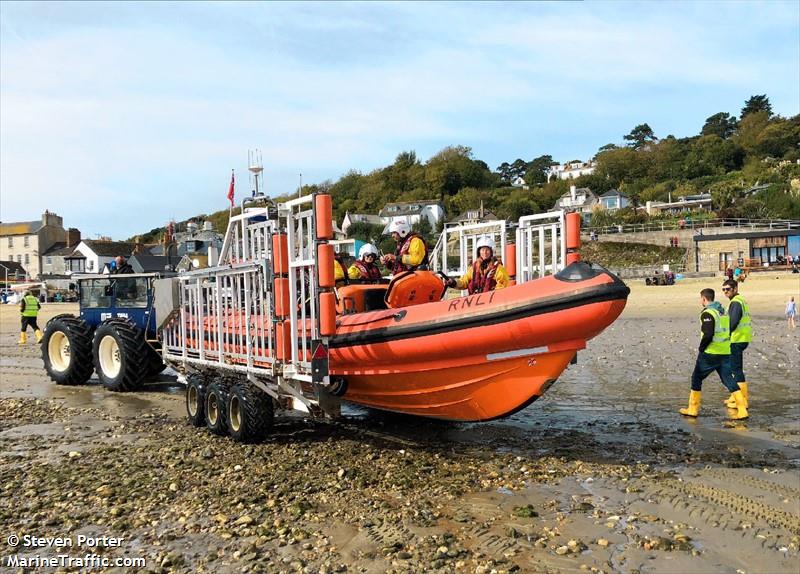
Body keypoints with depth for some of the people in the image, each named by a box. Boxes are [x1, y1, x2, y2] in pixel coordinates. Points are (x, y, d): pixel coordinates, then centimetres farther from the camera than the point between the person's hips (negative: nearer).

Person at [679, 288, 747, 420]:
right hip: (725, 352, 7)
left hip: (710, 353, -7)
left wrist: (701, 348, -9)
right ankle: (742, 410, -1)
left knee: (696, 378, 7)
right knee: (728, 379, 8)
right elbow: (728, 330, 19)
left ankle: (693, 409, 12)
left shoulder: (708, 313, -14)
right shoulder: (722, 310, 13)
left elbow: (708, 335, -22)